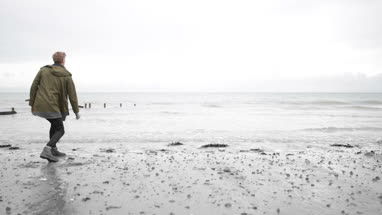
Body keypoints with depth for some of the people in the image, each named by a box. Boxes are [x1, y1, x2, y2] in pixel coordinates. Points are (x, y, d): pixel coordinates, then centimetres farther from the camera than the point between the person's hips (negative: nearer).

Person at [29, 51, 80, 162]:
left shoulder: (43, 70, 7)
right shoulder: (66, 76, -1)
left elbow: (33, 87, 4)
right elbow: (72, 95, -1)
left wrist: (32, 104, 11)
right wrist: (76, 111, 7)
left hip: (39, 106, 5)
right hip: (52, 107, -5)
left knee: (55, 124, 26)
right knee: (60, 130, 6)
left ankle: (53, 149, 29)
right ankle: (47, 150, -17)